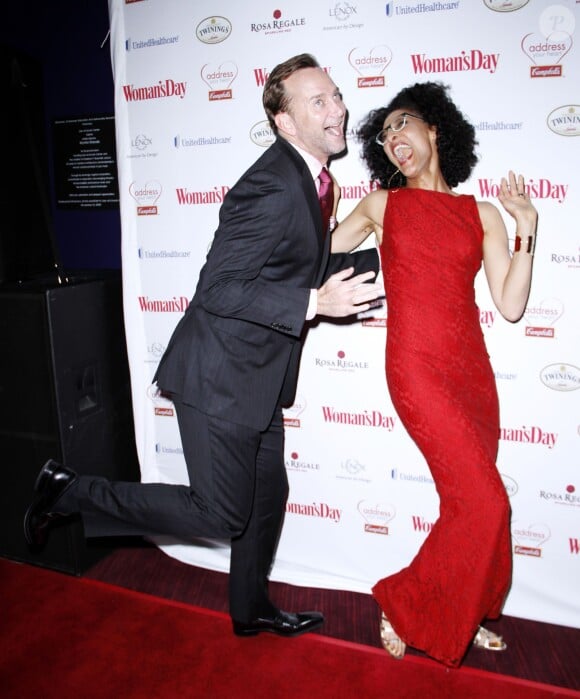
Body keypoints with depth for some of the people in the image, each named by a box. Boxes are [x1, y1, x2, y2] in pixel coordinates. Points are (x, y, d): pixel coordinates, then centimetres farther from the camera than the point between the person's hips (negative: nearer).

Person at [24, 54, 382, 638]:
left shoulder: (303, 179, 9)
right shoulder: (271, 187, -23)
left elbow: (310, 270, 17)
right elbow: (216, 290, -25)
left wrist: (384, 255, 10)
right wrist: (315, 303, -29)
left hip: (257, 376, 10)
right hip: (221, 375, -10)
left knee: (268, 494, 19)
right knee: (220, 515, 1)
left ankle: (250, 608, 42)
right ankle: (71, 492, 15)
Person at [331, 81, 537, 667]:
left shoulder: (483, 214, 10)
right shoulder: (381, 205, 7)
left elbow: (510, 305, 3)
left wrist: (525, 229, -1)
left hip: (472, 370, 4)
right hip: (417, 369, -4)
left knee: (471, 504, 9)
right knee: (484, 503, -10)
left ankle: (461, 615, 33)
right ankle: (404, 607, 11)